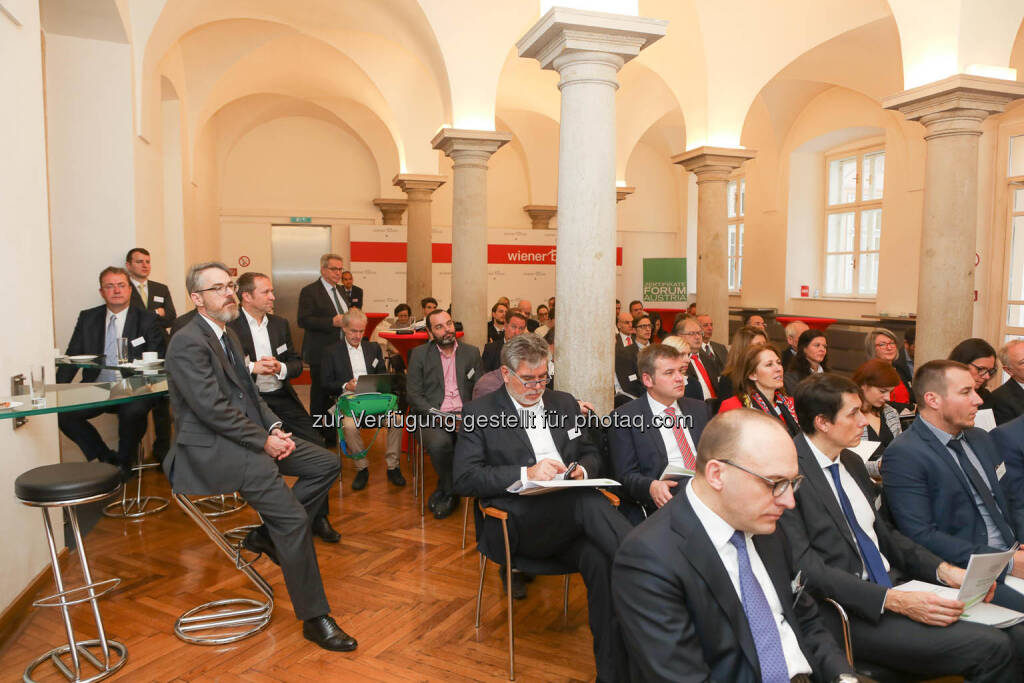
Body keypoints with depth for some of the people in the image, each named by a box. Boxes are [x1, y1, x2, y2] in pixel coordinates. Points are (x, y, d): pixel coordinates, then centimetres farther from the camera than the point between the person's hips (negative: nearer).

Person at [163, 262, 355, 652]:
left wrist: (274, 427, 2)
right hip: (211, 448, -10)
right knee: (293, 517, -21)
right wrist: (263, 440, -18)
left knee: (326, 464, 2)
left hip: (245, 438, 10)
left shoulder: (227, 335, 16)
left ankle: (266, 533, 9)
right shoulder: (187, 343, -14)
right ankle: (314, 618, -9)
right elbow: (213, 408, -20)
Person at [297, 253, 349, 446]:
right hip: (320, 353, -7)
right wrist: (332, 322, -24)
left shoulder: (340, 291, 17)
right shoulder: (309, 291, -7)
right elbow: (303, 320, -17)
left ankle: (331, 435, 21)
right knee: (320, 395, 1)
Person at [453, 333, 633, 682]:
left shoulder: (565, 403, 17)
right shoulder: (479, 413, 3)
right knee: (589, 503, -34)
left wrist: (582, 470, -4)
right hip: (516, 525, -4)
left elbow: (592, 456, 22)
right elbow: (465, 479, -6)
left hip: (571, 518, 4)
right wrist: (526, 473, -18)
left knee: (601, 561, -29)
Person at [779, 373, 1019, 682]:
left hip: (895, 589, 8)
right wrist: (894, 601, -22)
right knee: (992, 648, -20)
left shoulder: (852, 462, 12)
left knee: (1015, 632, -8)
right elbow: (805, 567, -19)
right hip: (849, 615, -8)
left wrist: (944, 570, 4)